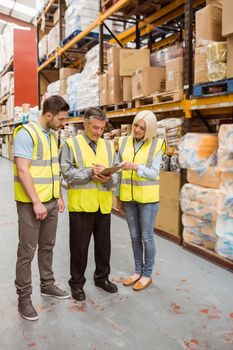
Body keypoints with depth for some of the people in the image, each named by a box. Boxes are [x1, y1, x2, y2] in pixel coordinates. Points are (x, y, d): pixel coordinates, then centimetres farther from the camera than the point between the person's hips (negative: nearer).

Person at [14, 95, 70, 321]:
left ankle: (47, 285, 34)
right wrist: (36, 202, -21)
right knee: (27, 251, 3)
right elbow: (22, 171, -20)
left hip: (51, 202, 8)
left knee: (47, 247, 18)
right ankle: (24, 298, 16)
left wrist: (59, 196, 14)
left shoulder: (53, 135, 10)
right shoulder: (26, 133, -15)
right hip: (31, 204, -7)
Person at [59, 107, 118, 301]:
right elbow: (67, 172, -11)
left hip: (103, 204, 4)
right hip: (81, 204, -4)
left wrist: (109, 178, -14)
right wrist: (90, 172, -20)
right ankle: (77, 282, 26)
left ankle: (102, 277, 36)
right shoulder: (71, 144, -2)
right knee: (79, 246, 8)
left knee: (104, 244, 16)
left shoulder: (109, 145, 11)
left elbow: (116, 173, 8)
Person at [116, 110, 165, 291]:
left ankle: (147, 274, 22)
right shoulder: (124, 142, 3)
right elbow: (120, 171, 7)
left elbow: (154, 173, -11)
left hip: (147, 197, -4)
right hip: (128, 196, 4)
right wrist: (118, 197, 8)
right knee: (135, 236, 14)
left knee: (147, 237, 5)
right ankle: (138, 271, 30)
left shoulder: (155, 145, -7)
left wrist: (136, 167, -27)